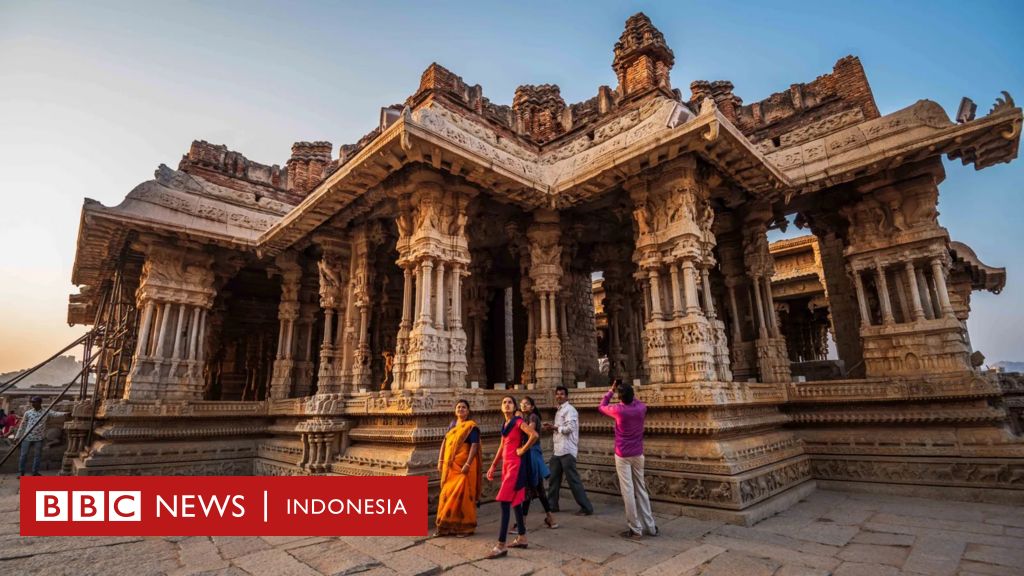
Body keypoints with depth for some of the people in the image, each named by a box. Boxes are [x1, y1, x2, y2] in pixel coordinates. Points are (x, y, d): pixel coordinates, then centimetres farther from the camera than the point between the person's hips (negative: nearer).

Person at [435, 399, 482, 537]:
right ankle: (446, 526, 19)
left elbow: (474, 446, -15)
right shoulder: (452, 425, 13)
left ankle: (465, 527, 9)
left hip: (463, 466, -6)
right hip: (450, 466, 6)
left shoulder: (471, 426, -7)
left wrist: (467, 464, -23)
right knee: (447, 494, 8)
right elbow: (444, 443, 14)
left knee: (462, 495, -4)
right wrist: (440, 461, 6)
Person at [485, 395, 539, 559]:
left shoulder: (518, 422, -12)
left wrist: (522, 450, -16)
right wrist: (493, 466, 18)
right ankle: (522, 538, 23)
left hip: (516, 464, -9)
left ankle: (501, 546, -8)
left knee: (505, 501, -11)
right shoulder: (505, 425, 13)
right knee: (515, 501, 13)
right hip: (507, 464, 9)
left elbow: (534, 435, -27)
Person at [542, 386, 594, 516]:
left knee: (573, 479, -5)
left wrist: (554, 427, -10)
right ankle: (552, 505, 25)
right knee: (554, 478, 13)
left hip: (567, 450, -9)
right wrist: (551, 428, 5)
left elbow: (569, 428, -21)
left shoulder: (569, 409, -10)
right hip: (557, 450, 9)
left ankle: (586, 508, 4)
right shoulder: (559, 410, 18)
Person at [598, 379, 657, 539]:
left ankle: (635, 529, 4)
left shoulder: (618, 410, -16)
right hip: (638, 455, 5)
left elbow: (601, 407, 4)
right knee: (641, 489, 15)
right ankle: (650, 526, 20)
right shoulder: (642, 408, -5)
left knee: (628, 491, 0)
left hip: (623, 456, -5)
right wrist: (629, 391, 17)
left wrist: (611, 390, 9)